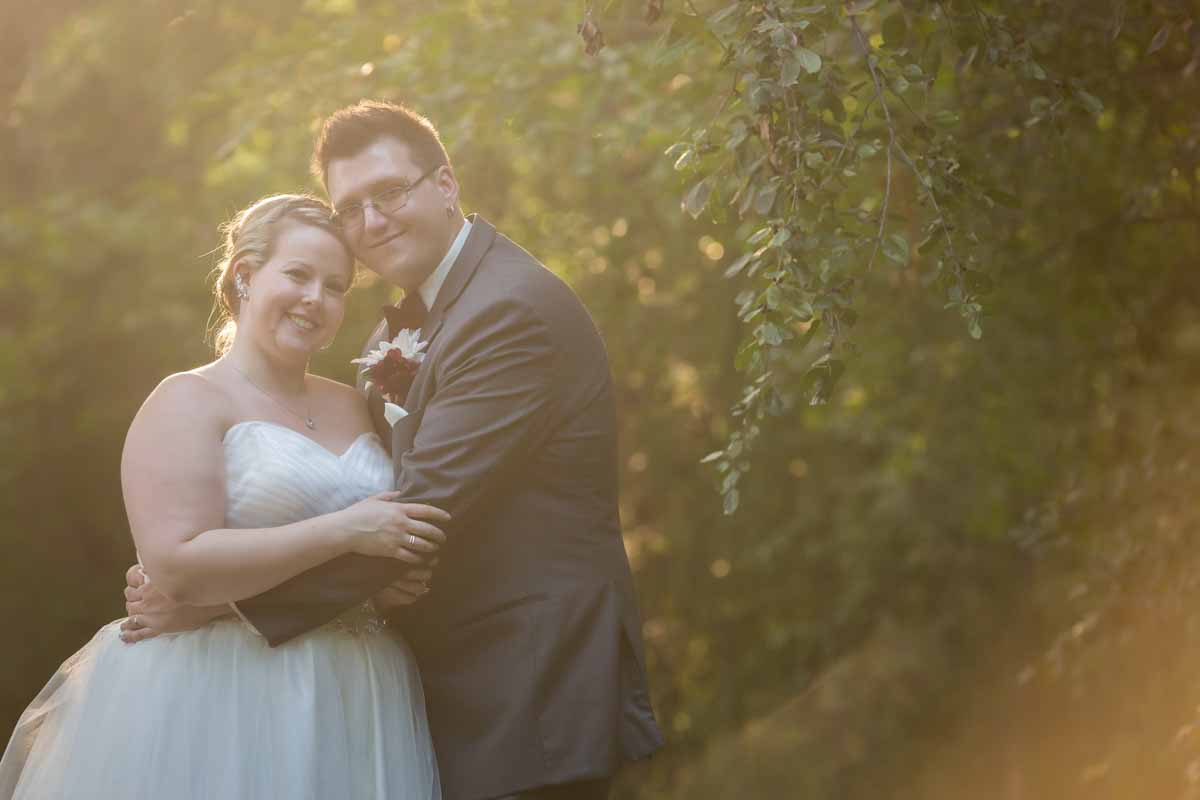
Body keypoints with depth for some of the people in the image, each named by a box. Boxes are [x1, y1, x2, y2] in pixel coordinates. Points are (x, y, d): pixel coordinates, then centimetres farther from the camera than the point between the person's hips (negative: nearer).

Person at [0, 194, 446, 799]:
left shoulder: (350, 405, 14)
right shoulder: (188, 402, -5)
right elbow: (176, 567, -18)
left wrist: (401, 577, -1)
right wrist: (344, 532, -20)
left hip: (351, 708, 6)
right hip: (223, 699, -6)